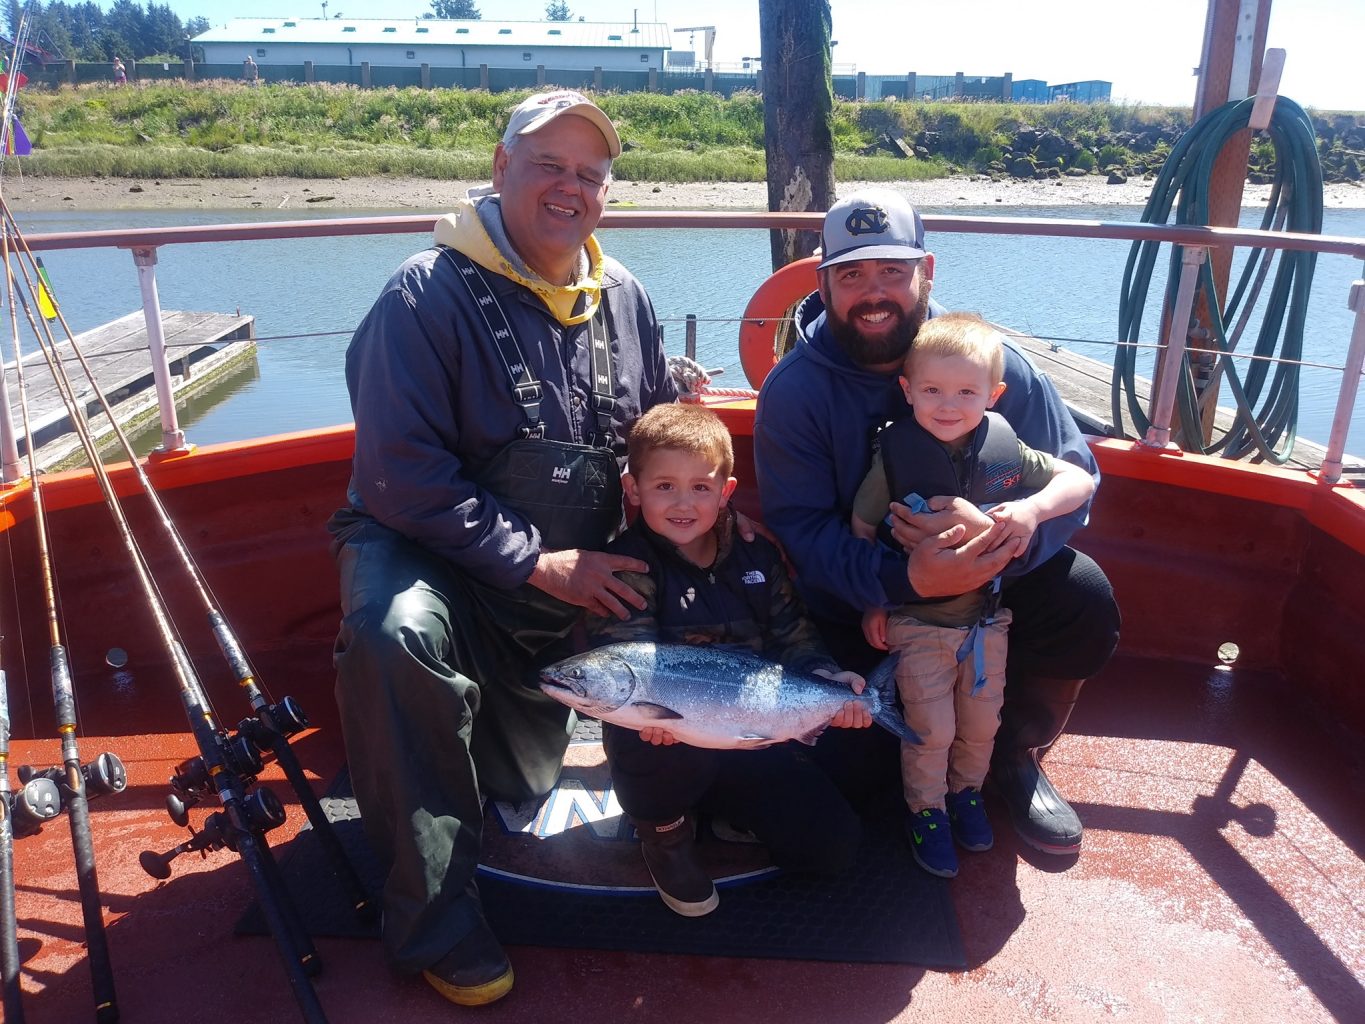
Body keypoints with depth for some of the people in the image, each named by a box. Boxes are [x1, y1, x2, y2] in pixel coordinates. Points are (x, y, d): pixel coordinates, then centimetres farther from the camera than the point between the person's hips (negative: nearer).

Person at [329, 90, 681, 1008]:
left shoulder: (622, 296, 2)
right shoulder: (429, 295, -17)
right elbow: (402, 475, -22)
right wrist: (536, 563, -24)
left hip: (570, 570, 6)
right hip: (425, 545, -5)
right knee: (397, 636, -37)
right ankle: (436, 917, -21)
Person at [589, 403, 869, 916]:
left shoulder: (755, 552, 3)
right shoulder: (629, 566, -13)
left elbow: (791, 633, 7)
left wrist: (827, 677, -13)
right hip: (670, 739, -4)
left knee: (834, 844, -2)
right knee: (661, 744, -41)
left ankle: (720, 804, 23)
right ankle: (665, 830, -3)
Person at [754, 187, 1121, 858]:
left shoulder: (990, 360, -12)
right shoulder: (792, 389, -15)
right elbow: (799, 526, -21)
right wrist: (904, 578, -38)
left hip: (984, 580, 2)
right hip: (853, 607, -1)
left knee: (1084, 602, -25)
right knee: (838, 764, -15)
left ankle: (1014, 752, 4)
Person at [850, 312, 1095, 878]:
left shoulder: (1005, 448, -9)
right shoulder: (895, 454, -15)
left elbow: (1080, 480, -2)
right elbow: (863, 528, -6)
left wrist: (1033, 508, -22)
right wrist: (872, 602, -5)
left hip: (986, 615, 3)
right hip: (916, 621, -3)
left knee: (982, 723, 17)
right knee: (931, 730, 5)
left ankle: (967, 792, 44)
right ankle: (926, 809, 31)